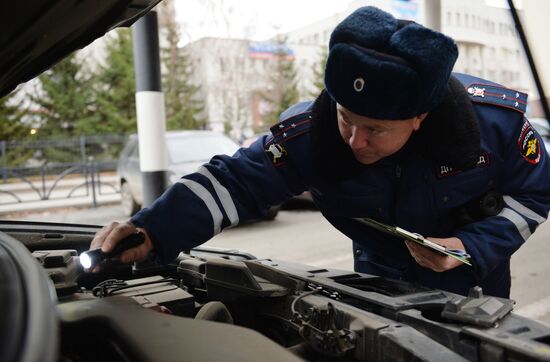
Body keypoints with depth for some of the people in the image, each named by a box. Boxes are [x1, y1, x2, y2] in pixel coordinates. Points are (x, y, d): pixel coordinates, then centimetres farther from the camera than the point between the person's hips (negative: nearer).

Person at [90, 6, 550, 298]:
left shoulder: (495, 119, -29)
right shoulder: (311, 130, -32)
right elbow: (235, 179, -33)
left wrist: (473, 247, -28)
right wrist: (152, 231, -48)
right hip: (381, 280, 0)